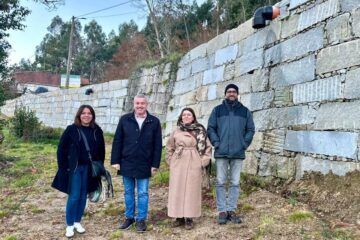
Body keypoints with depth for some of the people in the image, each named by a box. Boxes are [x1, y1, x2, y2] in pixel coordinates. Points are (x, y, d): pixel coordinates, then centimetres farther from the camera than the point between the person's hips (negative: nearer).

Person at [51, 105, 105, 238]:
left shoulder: (97, 131, 2)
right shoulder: (71, 129, -7)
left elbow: (101, 150, 9)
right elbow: (61, 149, -4)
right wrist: (63, 167, -8)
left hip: (89, 168, 3)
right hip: (74, 168, -3)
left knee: (83, 196, 10)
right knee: (74, 196, -3)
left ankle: (77, 222, 25)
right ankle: (69, 225, 11)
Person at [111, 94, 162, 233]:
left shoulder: (154, 122, -2)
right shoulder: (124, 120, 0)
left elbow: (158, 145, -1)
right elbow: (117, 141, 1)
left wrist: (155, 164, -4)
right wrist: (115, 161, -3)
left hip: (144, 165, -1)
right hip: (127, 164, 1)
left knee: (143, 193, 7)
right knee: (128, 192, 13)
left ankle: (141, 219, 19)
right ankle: (129, 217, 27)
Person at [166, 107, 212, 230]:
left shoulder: (200, 131, 2)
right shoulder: (176, 131, 7)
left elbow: (208, 147, 4)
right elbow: (169, 148, 15)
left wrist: (202, 162, -1)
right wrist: (171, 161, 7)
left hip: (193, 165, -2)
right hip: (178, 164, 2)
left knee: (191, 190, 0)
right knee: (177, 190, 3)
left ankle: (189, 218, 7)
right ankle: (179, 217, 12)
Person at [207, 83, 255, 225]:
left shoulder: (245, 111, 11)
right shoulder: (217, 110, 7)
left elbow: (250, 129, 11)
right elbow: (210, 128, 5)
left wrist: (244, 144, 1)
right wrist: (216, 143, -5)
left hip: (238, 153, 1)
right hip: (221, 153, -1)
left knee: (235, 183, 5)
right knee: (221, 183, 1)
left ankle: (231, 210, 13)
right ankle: (222, 211, 7)